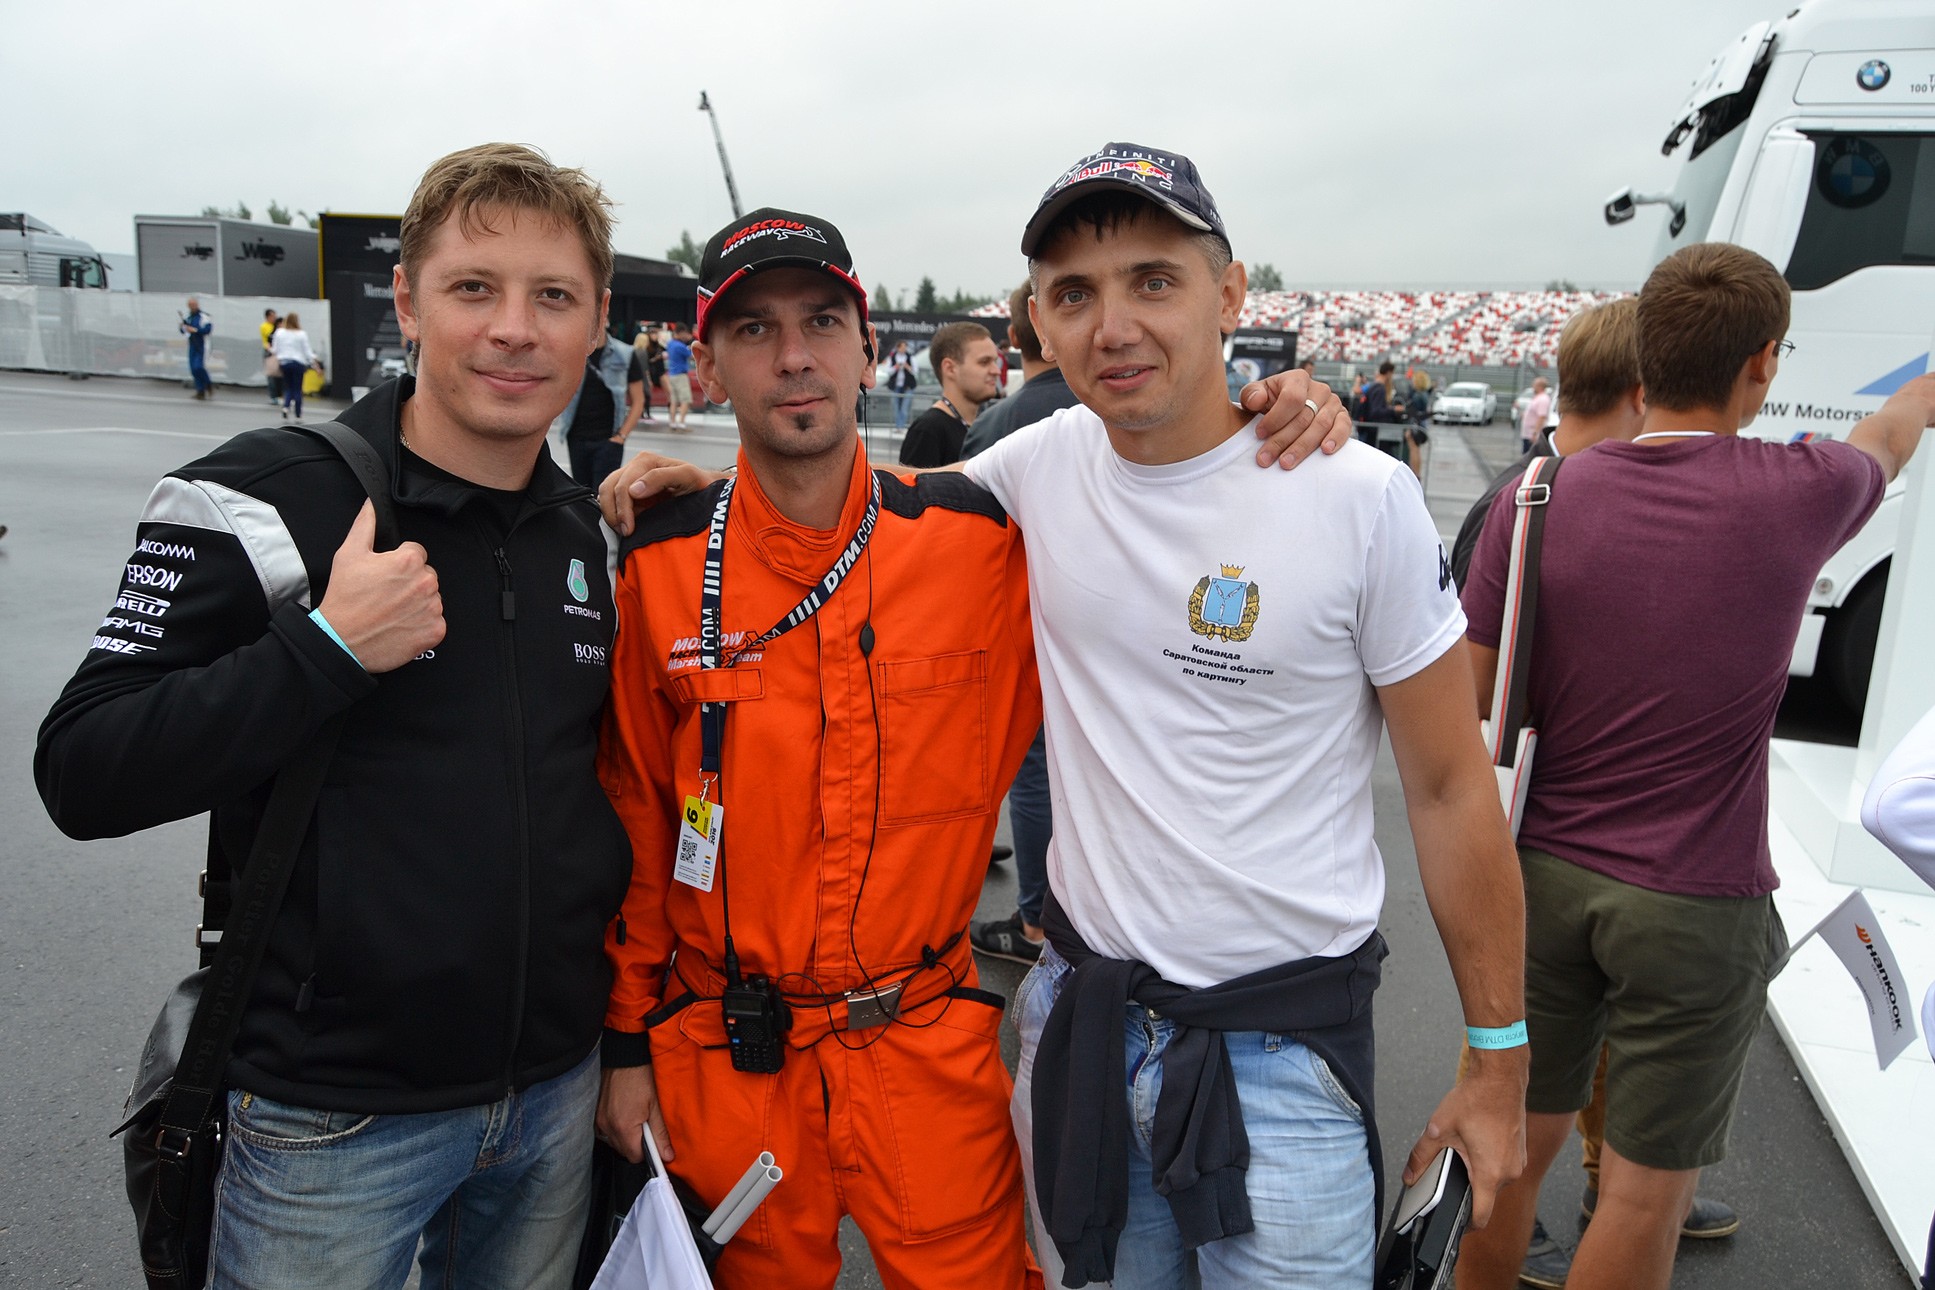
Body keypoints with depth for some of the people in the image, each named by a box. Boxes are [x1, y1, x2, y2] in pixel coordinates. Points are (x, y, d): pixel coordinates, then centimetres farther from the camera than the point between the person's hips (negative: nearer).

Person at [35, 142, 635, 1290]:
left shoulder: (593, 533, 3)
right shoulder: (262, 502, -12)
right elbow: (84, 775, -15)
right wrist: (330, 648, -25)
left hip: (556, 1096, 5)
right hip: (335, 1120, -4)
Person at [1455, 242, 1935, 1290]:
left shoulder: (1538, 498, -6)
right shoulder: (1796, 495, -9)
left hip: (1544, 877, 3)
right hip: (1695, 905, -2)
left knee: (1516, 1144, 18)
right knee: (1644, 1193, 11)